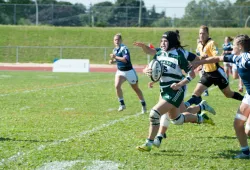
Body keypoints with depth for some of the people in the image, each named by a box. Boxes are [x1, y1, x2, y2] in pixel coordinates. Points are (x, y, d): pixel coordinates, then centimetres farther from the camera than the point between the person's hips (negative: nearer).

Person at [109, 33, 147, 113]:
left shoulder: (124, 48, -19)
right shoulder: (115, 49, 5)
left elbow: (126, 59, -33)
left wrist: (115, 57, -32)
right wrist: (113, 61, 1)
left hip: (129, 71, -6)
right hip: (120, 71, 6)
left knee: (136, 89, 10)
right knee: (117, 86, -20)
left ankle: (143, 105, 26)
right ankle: (122, 104, -8)